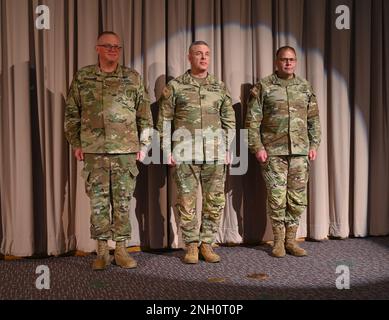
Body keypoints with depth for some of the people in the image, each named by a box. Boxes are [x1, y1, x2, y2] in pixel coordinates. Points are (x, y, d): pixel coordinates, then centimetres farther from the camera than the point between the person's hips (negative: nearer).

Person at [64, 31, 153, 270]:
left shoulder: (133, 77, 6)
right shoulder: (82, 77, 6)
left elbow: (145, 114, 7)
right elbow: (72, 114, 9)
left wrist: (144, 144, 2)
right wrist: (76, 144, 4)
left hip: (126, 151, 0)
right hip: (94, 151, 0)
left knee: (123, 201, 5)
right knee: (98, 202, 5)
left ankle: (121, 249, 17)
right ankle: (102, 251, 17)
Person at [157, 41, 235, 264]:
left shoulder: (220, 87, 11)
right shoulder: (175, 87, 4)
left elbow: (229, 120, 14)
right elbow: (164, 121, 4)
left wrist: (229, 150, 7)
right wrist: (167, 151, -2)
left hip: (216, 154, 3)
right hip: (185, 154, -2)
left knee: (215, 201, 4)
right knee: (187, 202, 2)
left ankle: (207, 244, 18)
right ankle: (192, 245, 16)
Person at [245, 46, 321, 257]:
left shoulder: (305, 87, 13)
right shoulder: (263, 87, 2)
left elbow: (314, 119, 16)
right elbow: (252, 120, -2)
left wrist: (314, 145, 8)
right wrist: (257, 147, -9)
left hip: (300, 152, 4)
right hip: (273, 152, -3)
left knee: (298, 198, 5)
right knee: (277, 197, 0)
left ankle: (291, 240, 18)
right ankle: (278, 241, 14)